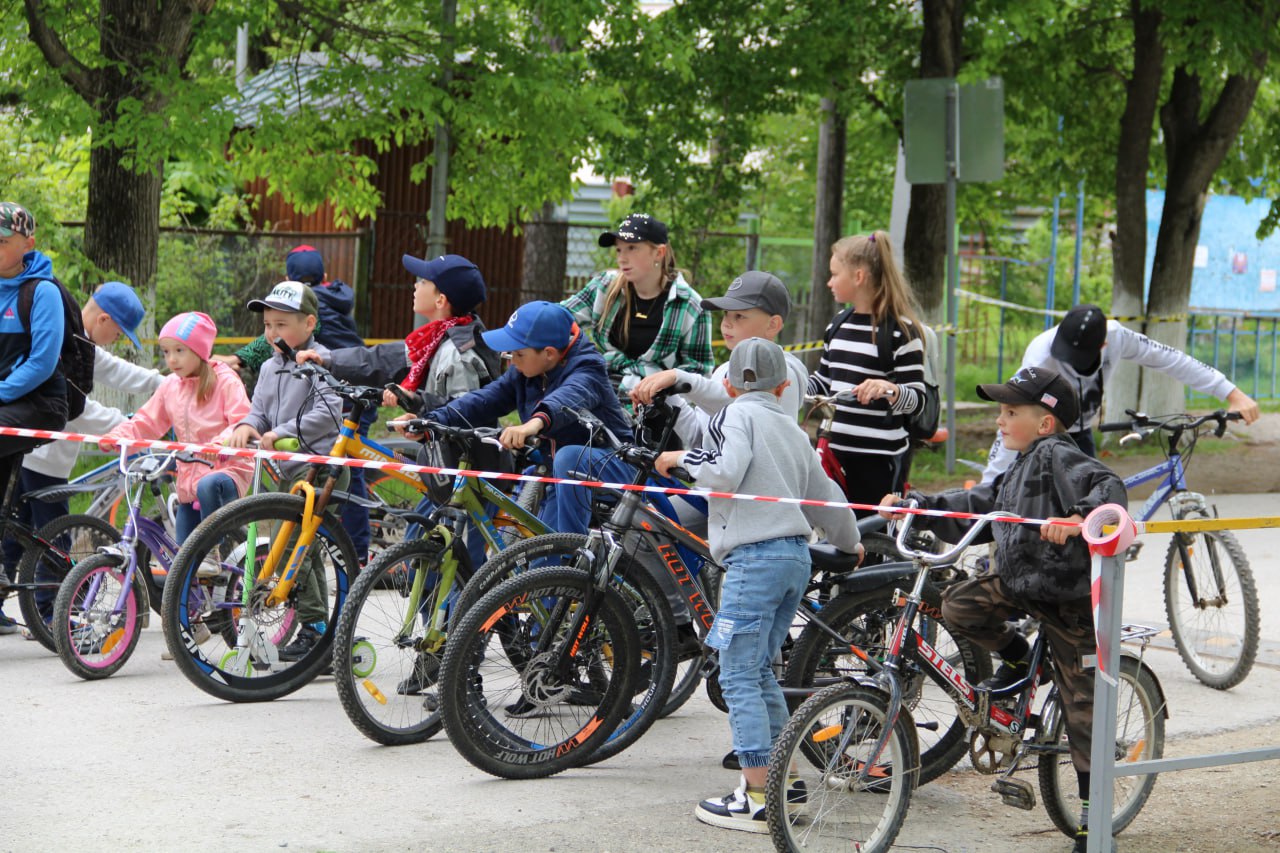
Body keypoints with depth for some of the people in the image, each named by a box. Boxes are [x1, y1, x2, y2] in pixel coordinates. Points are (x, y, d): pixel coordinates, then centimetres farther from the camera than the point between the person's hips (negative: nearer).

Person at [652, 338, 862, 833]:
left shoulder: (737, 414, 1)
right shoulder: (793, 430, 23)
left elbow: (724, 472, -17)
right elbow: (827, 499, 29)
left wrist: (680, 458, 1)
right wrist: (850, 544, 47)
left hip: (755, 555, -8)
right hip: (797, 557, 8)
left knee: (739, 676, -7)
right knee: (759, 670, 19)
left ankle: (756, 801, -11)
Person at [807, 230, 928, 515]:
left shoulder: (900, 330, -9)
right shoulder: (838, 325, 14)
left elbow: (917, 399, -13)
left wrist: (890, 390, -34)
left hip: (878, 456, -7)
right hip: (837, 450, 7)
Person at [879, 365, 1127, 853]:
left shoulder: (1058, 455, -15)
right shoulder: (1019, 469, 13)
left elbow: (1109, 488, -30)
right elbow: (974, 507, 19)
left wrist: (1076, 520, -47)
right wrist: (913, 506, 12)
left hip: (1070, 596, -8)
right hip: (1019, 583, 8)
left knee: (1080, 706, -2)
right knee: (959, 605, -13)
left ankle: (1093, 812, 7)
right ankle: (1015, 658, 13)